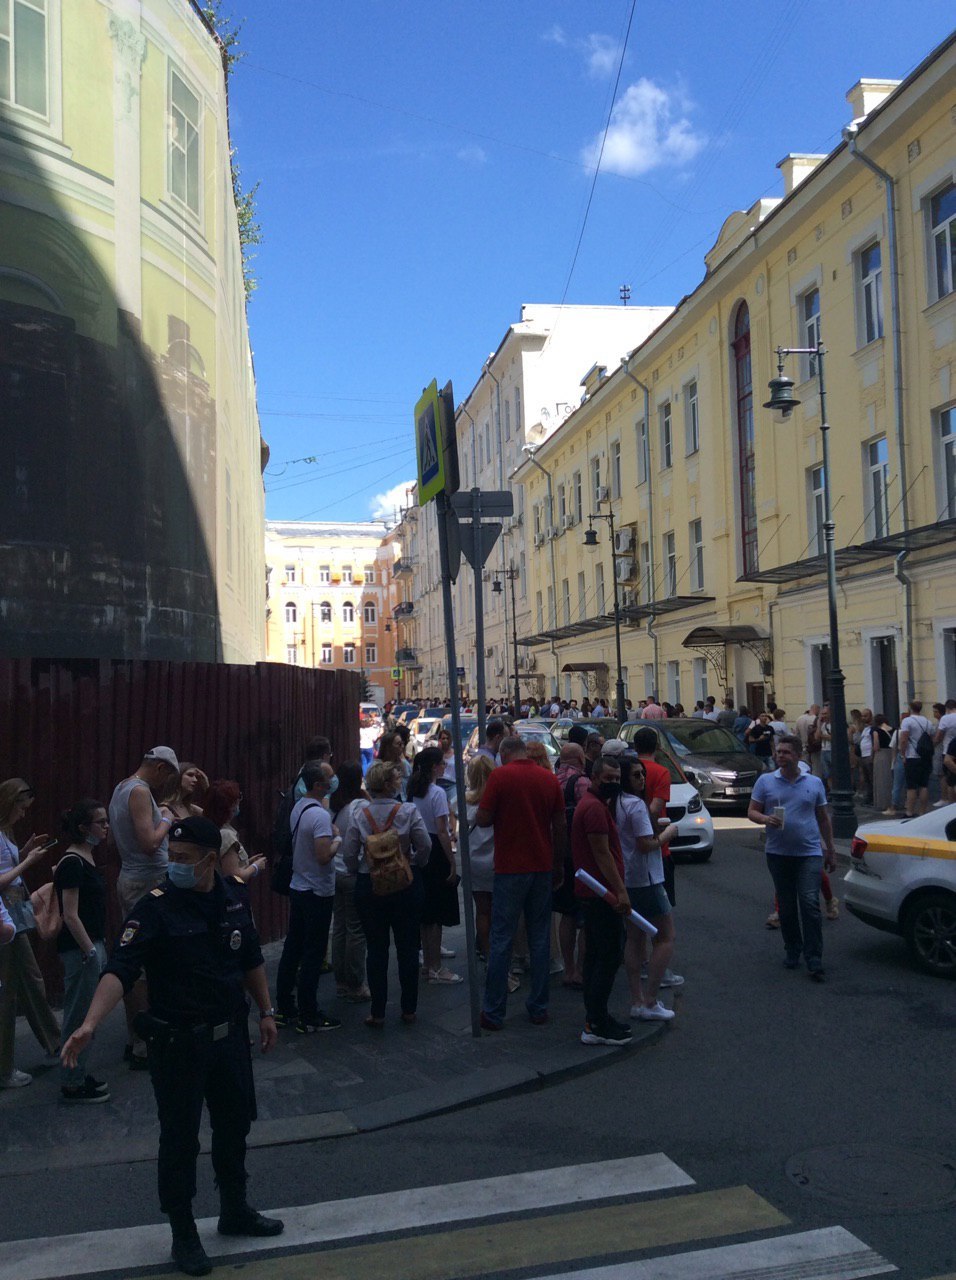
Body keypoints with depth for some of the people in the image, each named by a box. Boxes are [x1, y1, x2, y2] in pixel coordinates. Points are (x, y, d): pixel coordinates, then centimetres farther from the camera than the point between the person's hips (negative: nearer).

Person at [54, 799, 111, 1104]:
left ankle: (78, 1075, 26)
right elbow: (70, 915, -19)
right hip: (79, 949, -9)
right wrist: (91, 952, -18)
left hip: (92, 944, 9)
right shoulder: (72, 863, -18)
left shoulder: (86, 858, 10)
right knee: (79, 1016, 0)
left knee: (84, 1014, 16)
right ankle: (72, 1084, 10)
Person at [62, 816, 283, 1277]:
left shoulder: (236, 896, -3)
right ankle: (183, 1234, 27)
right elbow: (120, 969, -29)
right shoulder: (156, 907, -19)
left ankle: (235, 1211, 41)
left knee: (235, 1124, 19)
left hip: (230, 1033, 5)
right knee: (180, 1138, 7)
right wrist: (89, 1024, -41)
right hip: (178, 1042, -5)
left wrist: (266, 1010, 12)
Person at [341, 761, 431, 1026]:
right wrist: (414, 865, 7)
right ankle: (409, 1009, 19)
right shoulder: (408, 812, -12)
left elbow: (348, 853, -6)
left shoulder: (359, 813, -7)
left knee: (376, 949, 9)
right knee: (407, 947, 11)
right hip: (406, 885, -1)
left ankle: (377, 1012, 12)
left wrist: (356, 873, 11)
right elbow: (425, 847, -11)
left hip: (369, 885, 1)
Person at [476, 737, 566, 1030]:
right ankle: (539, 1008, 15)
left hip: (510, 868, -4)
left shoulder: (500, 776, -8)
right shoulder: (549, 778, 5)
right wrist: (559, 866, 16)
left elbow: (483, 819, -11)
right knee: (540, 938, 11)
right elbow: (560, 827, 7)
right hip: (543, 868, 4)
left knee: (501, 939, 1)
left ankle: (493, 1013, 5)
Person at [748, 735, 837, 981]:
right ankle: (792, 951, 26)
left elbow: (824, 818, 14)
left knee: (810, 904, -11)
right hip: (778, 853, 1)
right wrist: (765, 818, -18)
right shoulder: (765, 781, 4)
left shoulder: (814, 783, 7)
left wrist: (830, 851, 14)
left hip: (809, 853, -1)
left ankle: (814, 961, -7)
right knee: (786, 906, 10)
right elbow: (752, 812, 4)